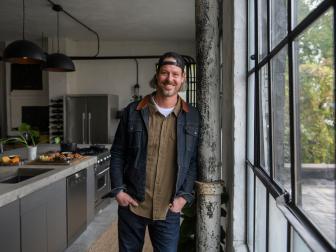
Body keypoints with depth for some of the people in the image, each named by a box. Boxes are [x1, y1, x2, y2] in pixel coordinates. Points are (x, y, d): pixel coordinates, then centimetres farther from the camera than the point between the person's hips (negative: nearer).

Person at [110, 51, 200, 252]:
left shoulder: (192, 117, -1)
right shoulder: (133, 112, -3)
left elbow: (195, 161, 3)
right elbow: (117, 154, 2)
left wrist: (185, 195, -4)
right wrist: (118, 190, -4)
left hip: (168, 209, 0)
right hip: (132, 204, 1)